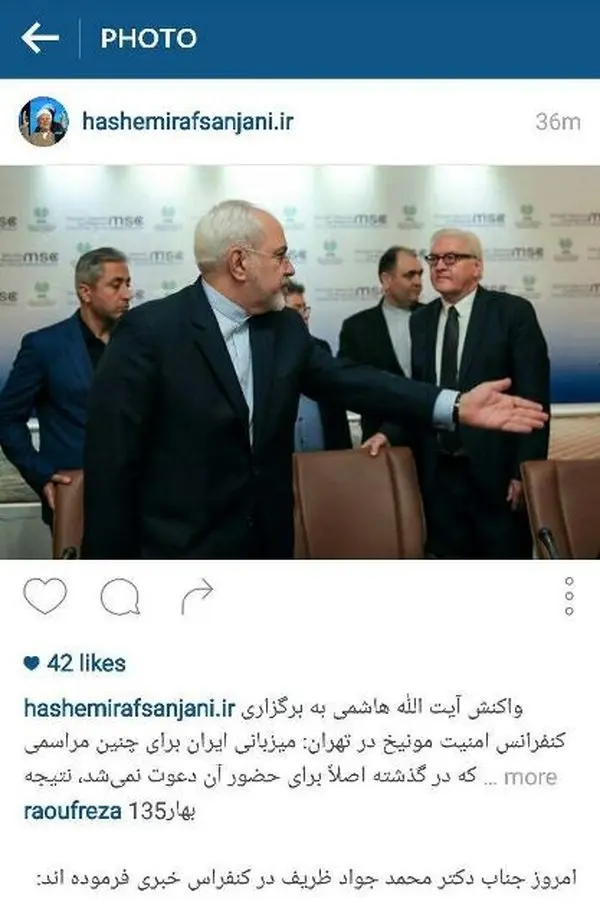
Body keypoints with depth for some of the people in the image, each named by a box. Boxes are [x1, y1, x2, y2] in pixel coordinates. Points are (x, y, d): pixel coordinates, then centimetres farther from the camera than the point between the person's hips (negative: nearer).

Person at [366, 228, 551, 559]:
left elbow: (533, 395, -7)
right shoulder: (420, 320, 11)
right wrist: (389, 432, -6)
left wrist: (526, 470, -13)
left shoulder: (513, 312, -4)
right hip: (439, 472, 4)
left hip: (496, 470, -4)